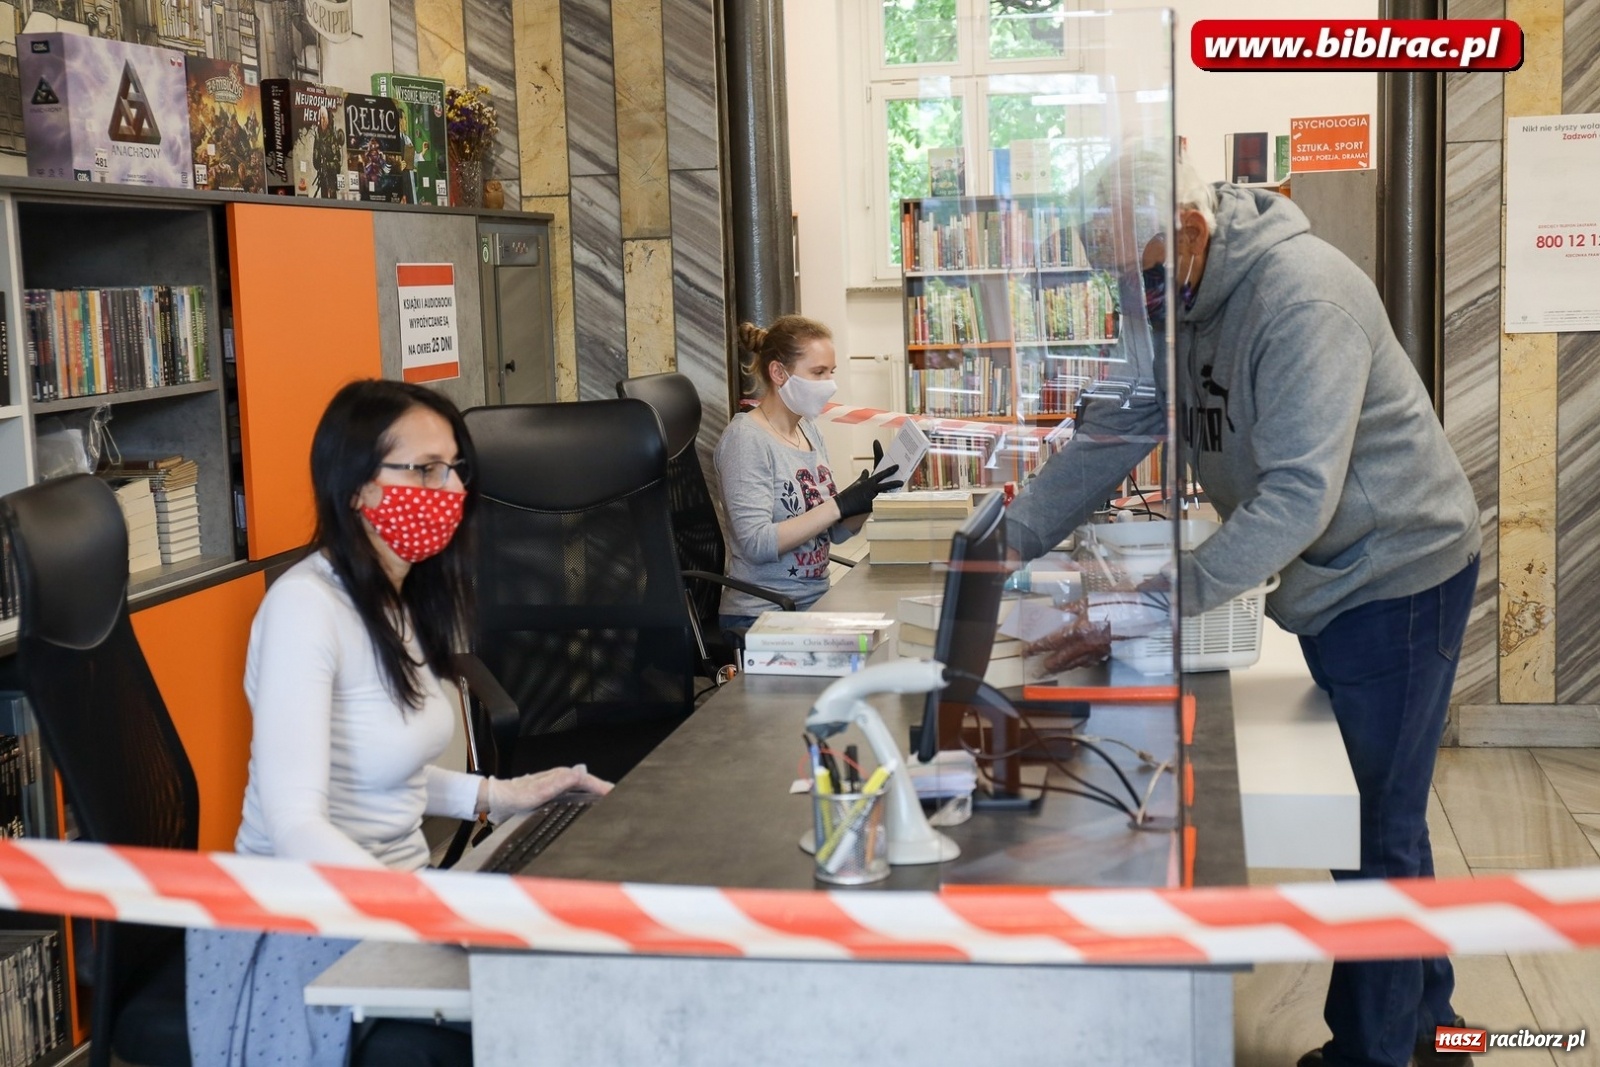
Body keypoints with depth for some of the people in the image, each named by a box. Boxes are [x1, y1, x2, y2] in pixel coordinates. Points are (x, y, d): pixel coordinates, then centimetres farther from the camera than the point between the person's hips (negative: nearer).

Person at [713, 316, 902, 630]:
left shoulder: (808, 429, 11)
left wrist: (872, 493, -4)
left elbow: (835, 531, 14)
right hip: (762, 616, -8)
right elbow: (757, 543, -21)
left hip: (816, 602, 8)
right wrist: (840, 504, -22)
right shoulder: (746, 439, -12)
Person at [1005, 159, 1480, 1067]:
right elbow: (1111, 436, -2)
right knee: (1381, 813, 20)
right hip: (1326, 578, 9)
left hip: (1399, 572, -9)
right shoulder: (1171, 304, -1)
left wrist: (1168, 597, -41)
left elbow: (1299, 494, -35)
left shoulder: (1301, 296, -29)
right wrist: (1007, 540, -13)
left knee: (1372, 830, 0)